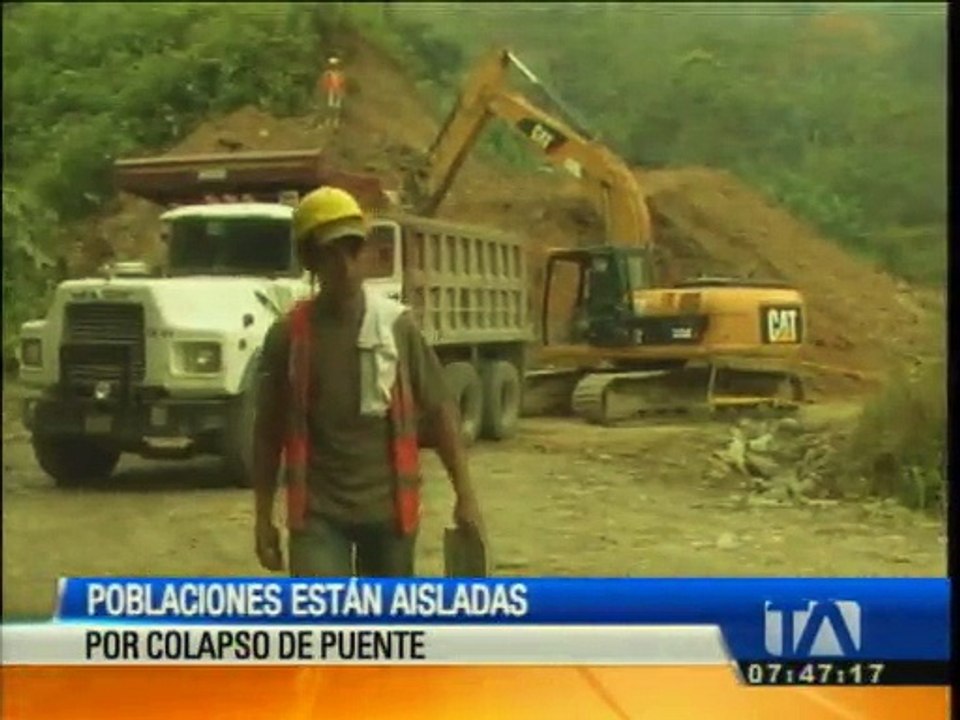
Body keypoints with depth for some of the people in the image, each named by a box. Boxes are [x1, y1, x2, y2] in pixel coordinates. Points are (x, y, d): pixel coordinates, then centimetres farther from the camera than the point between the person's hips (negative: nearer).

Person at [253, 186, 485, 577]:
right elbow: (268, 432, 3)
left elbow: (440, 411, 1)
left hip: (388, 507, 1)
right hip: (318, 512, -1)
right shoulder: (288, 336, -3)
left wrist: (465, 495, -3)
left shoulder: (397, 325, -3)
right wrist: (264, 517, 2)